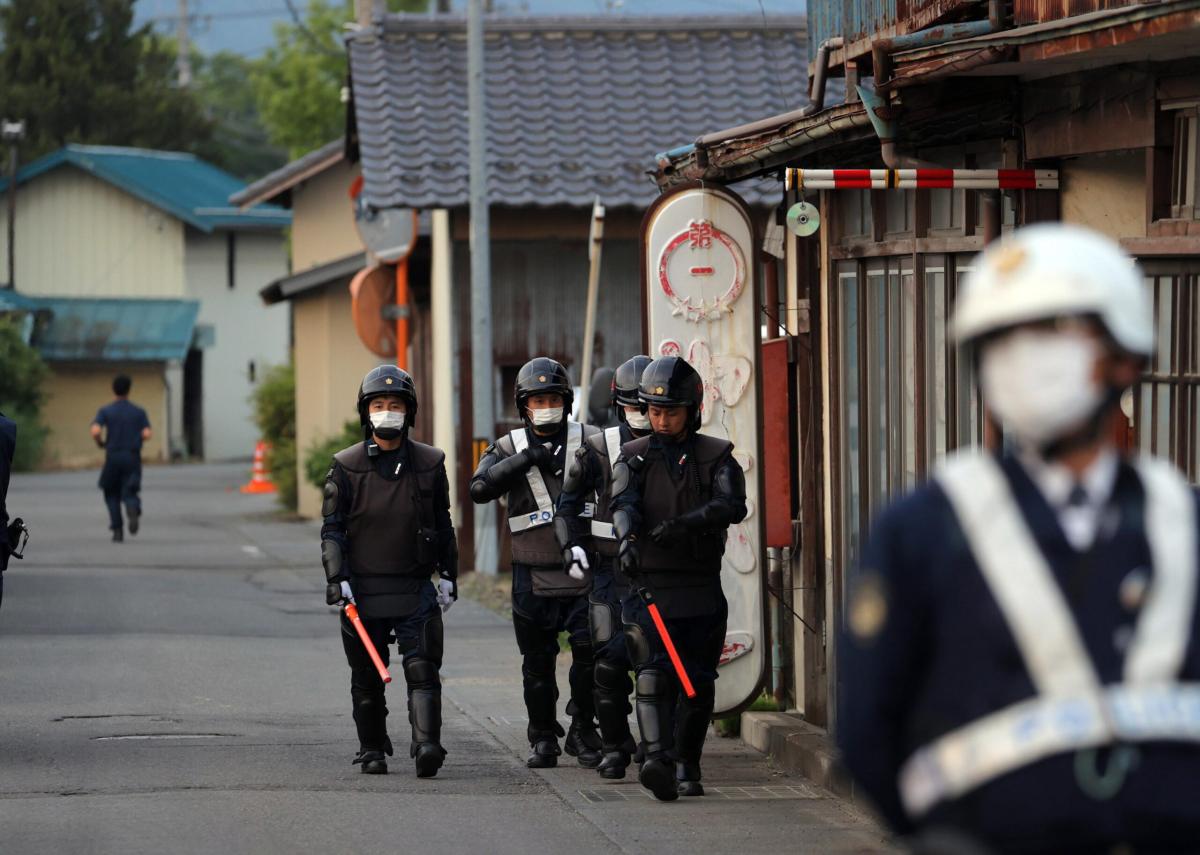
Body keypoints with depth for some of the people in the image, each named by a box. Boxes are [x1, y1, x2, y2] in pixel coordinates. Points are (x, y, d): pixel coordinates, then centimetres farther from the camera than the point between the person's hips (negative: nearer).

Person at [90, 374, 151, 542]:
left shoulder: (105, 411, 0)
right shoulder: (139, 412, 3)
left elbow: (95, 431, -15)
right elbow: (146, 434, -8)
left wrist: (100, 443, 7)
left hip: (113, 457, 0)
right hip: (132, 458, 0)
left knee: (112, 495, 16)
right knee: (129, 493, 2)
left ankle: (118, 531, 8)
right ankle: (134, 510, -35)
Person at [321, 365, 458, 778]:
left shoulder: (429, 463, 6)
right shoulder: (346, 466, 1)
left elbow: (442, 525, 14)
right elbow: (332, 529, 1)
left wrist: (448, 575, 9)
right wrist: (337, 579, -9)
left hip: (415, 589, 0)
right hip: (362, 589, 0)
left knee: (423, 669, -12)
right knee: (367, 678, 7)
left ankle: (427, 747, -20)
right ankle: (372, 751, 19)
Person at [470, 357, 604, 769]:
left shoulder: (588, 441, 4)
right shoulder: (509, 448, 7)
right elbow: (480, 488, -10)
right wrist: (526, 459, -16)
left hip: (582, 574, -1)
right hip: (533, 576, 1)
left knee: (589, 651, -9)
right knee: (538, 662, 6)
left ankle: (583, 731, 8)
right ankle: (543, 739, 19)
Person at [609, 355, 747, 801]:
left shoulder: (717, 457, 6)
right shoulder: (633, 458, 8)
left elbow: (732, 504, -12)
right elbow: (623, 503, -10)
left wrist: (686, 524, -27)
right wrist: (627, 539, -32)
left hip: (701, 587, 1)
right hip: (651, 584, -1)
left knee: (698, 682, 5)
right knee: (654, 675, -16)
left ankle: (688, 765, 19)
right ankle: (658, 760, -29)